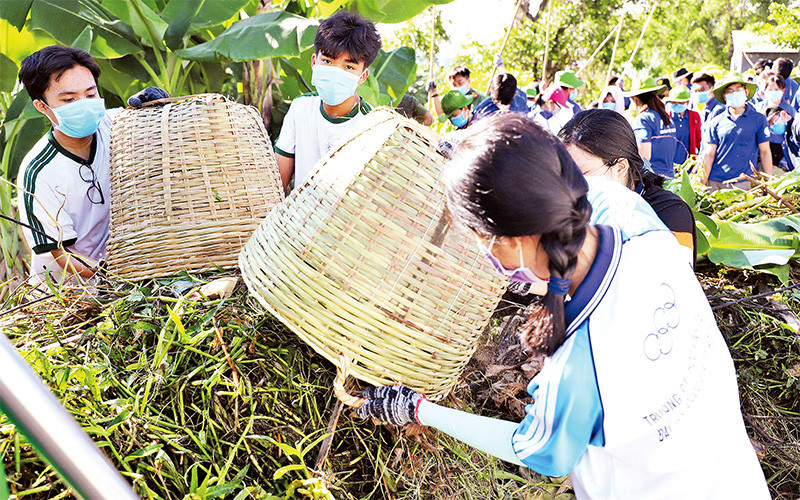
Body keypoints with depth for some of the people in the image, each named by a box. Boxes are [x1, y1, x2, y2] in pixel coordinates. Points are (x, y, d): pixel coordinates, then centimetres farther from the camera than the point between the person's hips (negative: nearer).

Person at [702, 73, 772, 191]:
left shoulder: (759, 119, 5)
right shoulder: (716, 122, 7)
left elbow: (765, 153, 6)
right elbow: (709, 155, 6)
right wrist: (703, 183, -2)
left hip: (743, 183, -1)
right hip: (715, 183, 1)